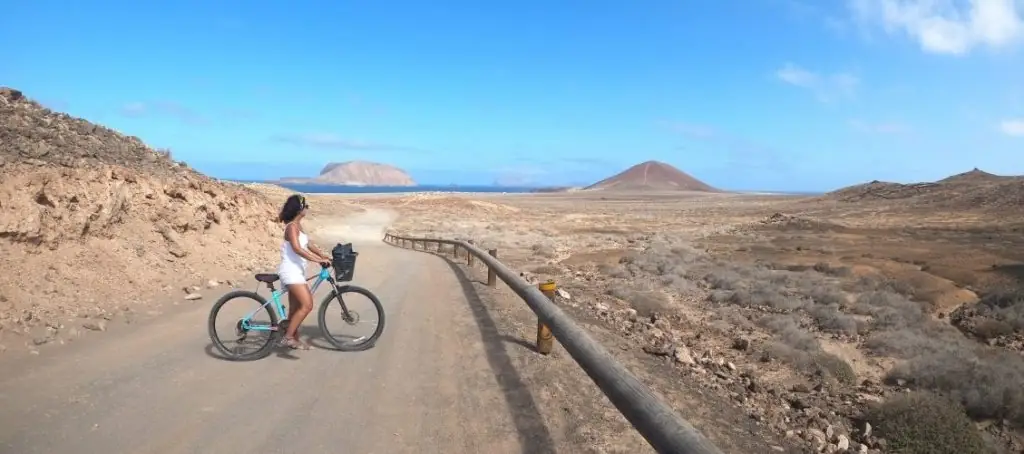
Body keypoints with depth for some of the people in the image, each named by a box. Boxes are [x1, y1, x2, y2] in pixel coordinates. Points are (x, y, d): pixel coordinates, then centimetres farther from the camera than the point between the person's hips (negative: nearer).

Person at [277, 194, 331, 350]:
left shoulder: (297, 225, 13)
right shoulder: (292, 227, -17)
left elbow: (308, 244, 20)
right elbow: (298, 249, -29)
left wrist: (324, 256, 12)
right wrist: (319, 260, -29)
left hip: (296, 271, 10)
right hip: (291, 272, -10)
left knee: (296, 307, 15)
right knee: (307, 305, -15)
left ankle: (294, 338, 25)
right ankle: (287, 337, -9)